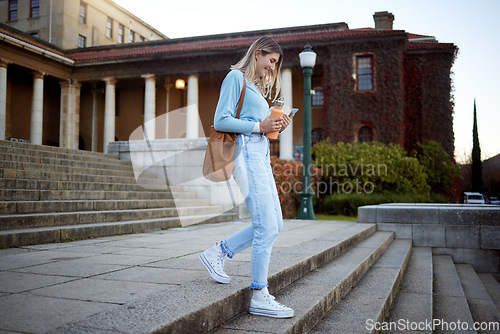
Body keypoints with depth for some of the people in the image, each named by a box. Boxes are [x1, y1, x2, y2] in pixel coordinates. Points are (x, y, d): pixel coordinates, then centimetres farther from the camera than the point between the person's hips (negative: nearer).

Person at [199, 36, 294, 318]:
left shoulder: (257, 86, 27)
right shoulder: (236, 77, 0)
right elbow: (221, 121, -11)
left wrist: (275, 126, 8)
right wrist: (259, 126, -12)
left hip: (262, 153, 10)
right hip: (247, 152, -10)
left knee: (273, 224, 6)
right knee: (267, 226, -13)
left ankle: (218, 253, 18)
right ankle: (260, 297, -4)